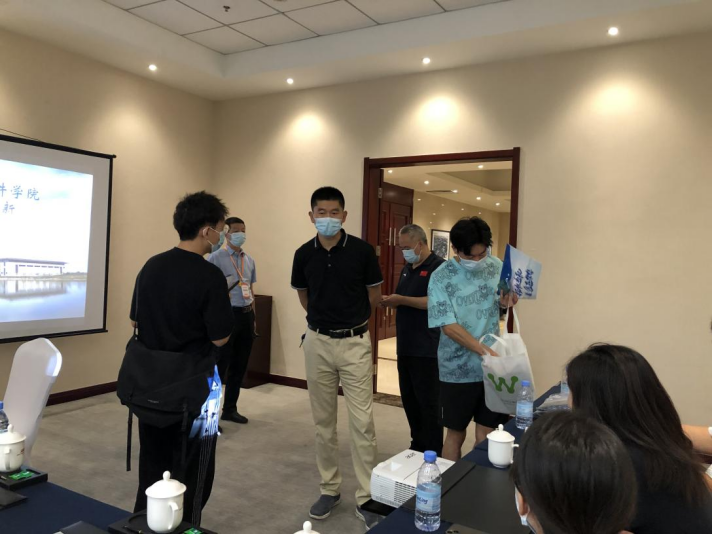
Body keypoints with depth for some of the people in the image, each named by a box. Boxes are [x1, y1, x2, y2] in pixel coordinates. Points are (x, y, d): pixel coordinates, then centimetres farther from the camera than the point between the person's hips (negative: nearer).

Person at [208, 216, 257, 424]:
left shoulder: (249, 260, 13)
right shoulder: (216, 258, -7)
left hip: (246, 315, 7)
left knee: (240, 366, 14)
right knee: (220, 366, -1)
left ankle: (230, 409, 28)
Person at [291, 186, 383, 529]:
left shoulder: (362, 250, -9)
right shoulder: (304, 254, -1)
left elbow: (374, 296, 3)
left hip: (355, 343, -2)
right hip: (317, 342, 3)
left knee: (362, 421, -1)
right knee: (323, 421, 11)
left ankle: (366, 497, 11)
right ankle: (329, 489, 26)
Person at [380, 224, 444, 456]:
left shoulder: (439, 266, -11)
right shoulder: (407, 269, 16)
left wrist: (402, 300, -21)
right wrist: (389, 301, 2)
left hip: (427, 350, -8)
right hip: (406, 347, 9)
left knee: (428, 403, 0)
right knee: (409, 400, 15)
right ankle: (417, 447, 29)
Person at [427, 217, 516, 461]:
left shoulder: (496, 266, 0)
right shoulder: (441, 277, -13)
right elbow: (449, 327, -17)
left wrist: (507, 301, -8)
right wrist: (483, 350, -26)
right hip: (459, 370, -3)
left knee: (488, 435, 11)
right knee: (456, 434, 11)